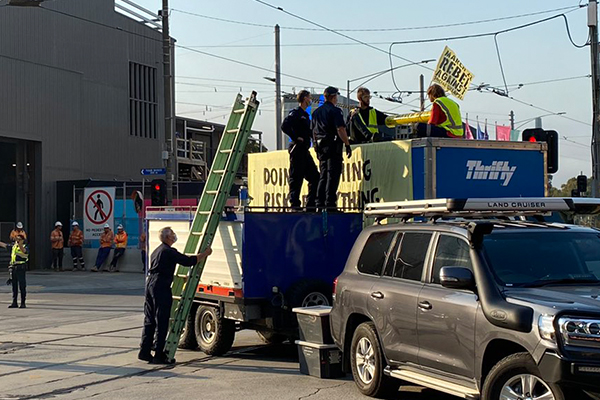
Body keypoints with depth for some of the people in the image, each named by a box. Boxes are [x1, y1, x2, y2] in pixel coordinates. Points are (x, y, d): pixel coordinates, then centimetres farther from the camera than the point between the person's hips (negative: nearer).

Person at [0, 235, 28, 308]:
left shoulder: (25, 247, -4)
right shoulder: (13, 246, 14)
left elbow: (23, 250, -27)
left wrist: (18, 243, -40)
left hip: (20, 268, -6)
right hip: (13, 268, 6)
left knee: (22, 286, -3)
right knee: (14, 286, 10)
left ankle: (23, 303, 1)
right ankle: (14, 303, 15)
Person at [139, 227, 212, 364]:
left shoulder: (157, 250, 21)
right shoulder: (169, 251, -9)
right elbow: (188, 261, -12)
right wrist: (206, 254, -1)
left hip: (150, 283, 9)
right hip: (161, 286, -9)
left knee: (149, 321, 13)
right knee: (162, 322, -5)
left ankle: (144, 351, 13)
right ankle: (159, 355, -4)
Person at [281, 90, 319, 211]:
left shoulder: (305, 114, 20)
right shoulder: (295, 113, -8)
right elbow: (284, 126, -21)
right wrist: (296, 138, -17)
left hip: (305, 150, 9)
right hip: (297, 150, -9)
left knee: (314, 177, 8)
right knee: (296, 177, -6)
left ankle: (311, 204, 11)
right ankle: (294, 204, -4)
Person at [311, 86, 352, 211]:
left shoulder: (316, 112, 15)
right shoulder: (335, 111, -8)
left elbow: (314, 132, 19)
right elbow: (340, 129, -17)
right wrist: (347, 145, -14)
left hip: (321, 146, 7)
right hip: (333, 145, -7)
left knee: (323, 175, 12)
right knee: (333, 175, -7)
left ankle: (320, 202, 9)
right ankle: (330, 202, -12)